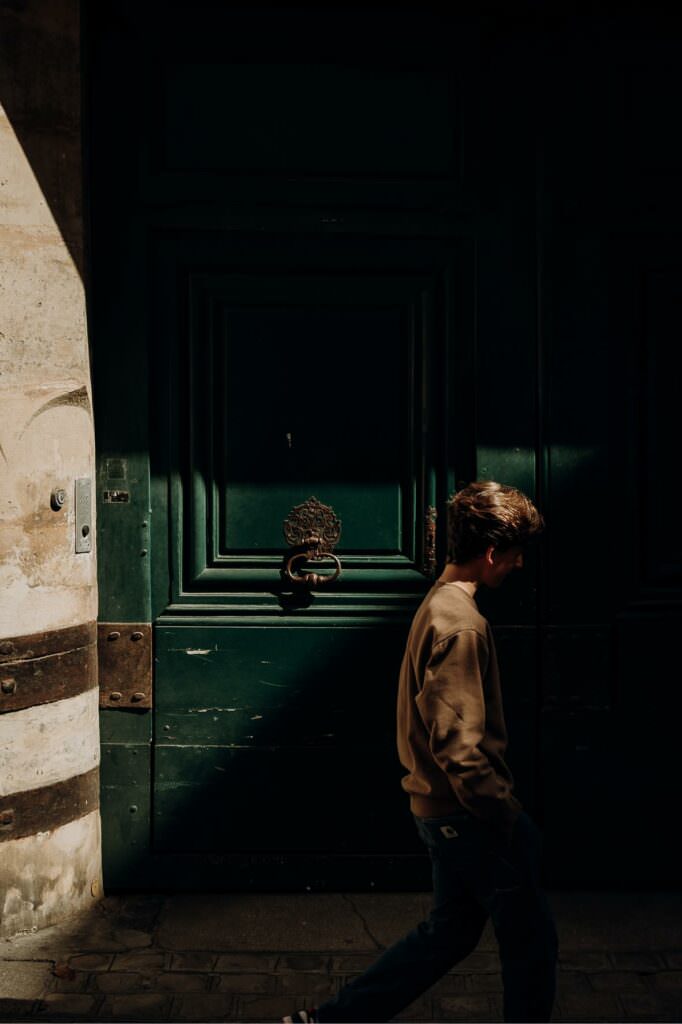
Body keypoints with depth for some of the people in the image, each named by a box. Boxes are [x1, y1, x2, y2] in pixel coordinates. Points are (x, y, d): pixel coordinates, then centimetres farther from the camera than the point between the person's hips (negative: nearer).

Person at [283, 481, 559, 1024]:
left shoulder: (439, 602, 10)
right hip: (468, 814, -10)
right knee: (531, 938, 8)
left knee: (450, 930, 21)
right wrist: (509, 815, -17)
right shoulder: (461, 623, -23)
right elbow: (458, 746, -27)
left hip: (444, 810, 10)